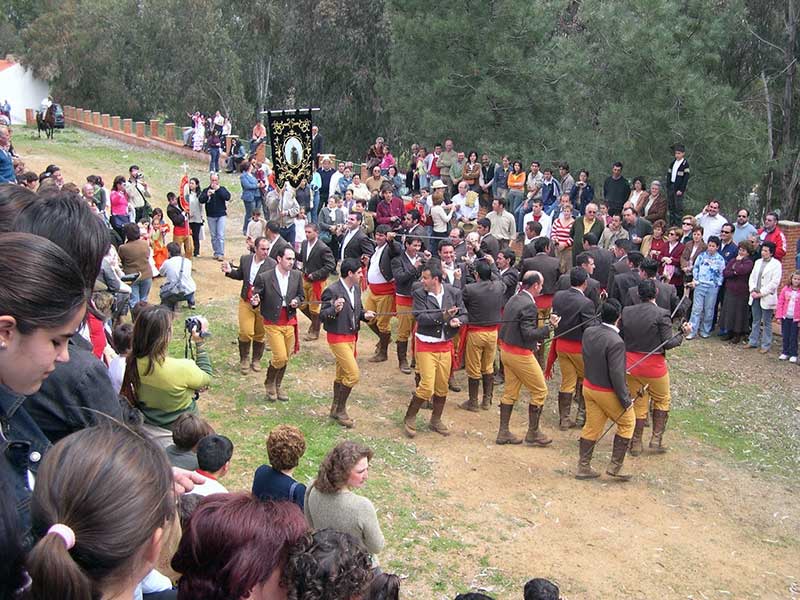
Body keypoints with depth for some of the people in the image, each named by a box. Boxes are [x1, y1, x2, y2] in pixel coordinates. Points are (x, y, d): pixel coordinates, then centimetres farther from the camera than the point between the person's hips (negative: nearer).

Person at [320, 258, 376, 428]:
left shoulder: (356, 288, 5)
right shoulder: (332, 291, -19)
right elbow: (322, 316, -17)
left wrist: (364, 314, -4)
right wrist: (334, 309, -36)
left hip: (352, 336, 8)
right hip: (338, 338, -8)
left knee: (341, 375, 18)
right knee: (353, 374, -12)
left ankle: (336, 409, 32)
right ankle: (340, 410, 4)